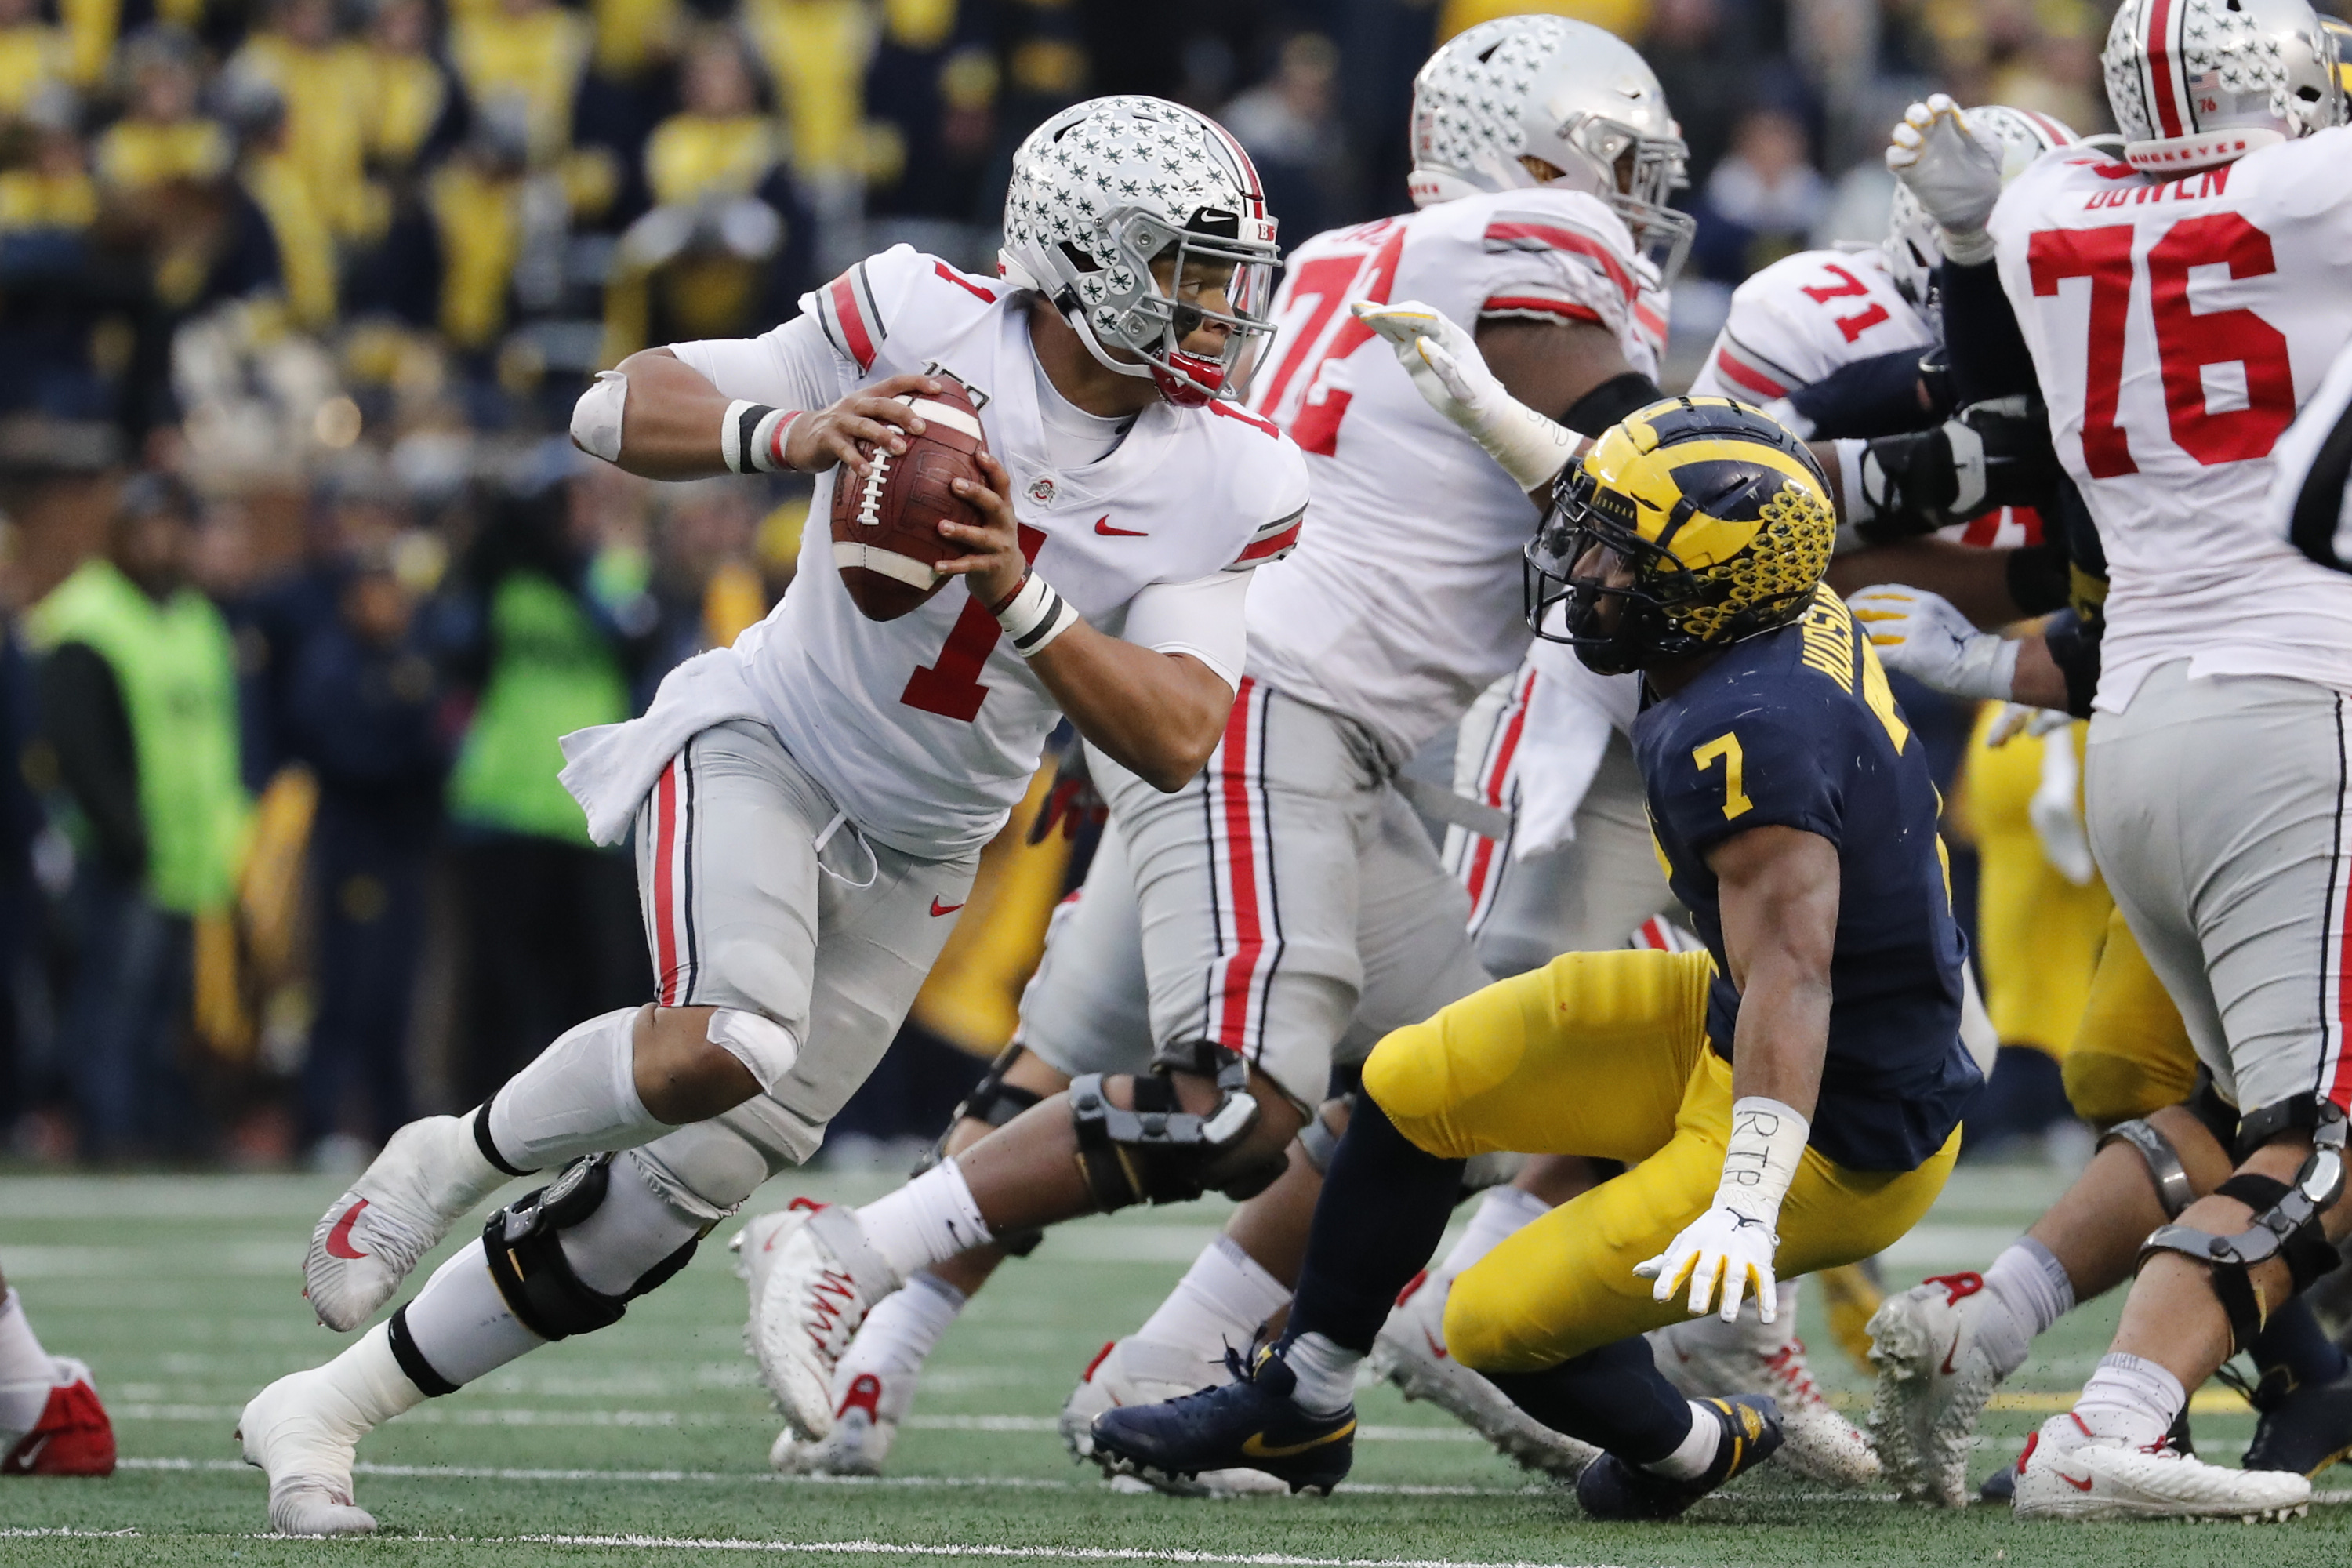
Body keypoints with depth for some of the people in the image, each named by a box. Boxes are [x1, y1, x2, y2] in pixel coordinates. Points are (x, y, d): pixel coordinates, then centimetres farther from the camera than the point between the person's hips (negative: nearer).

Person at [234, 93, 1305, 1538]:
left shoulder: (1234, 488, -9)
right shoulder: (925, 325, -16)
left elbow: (1176, 743, -17)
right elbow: (614, 413, -13)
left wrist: (1020, 596, -30)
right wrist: (794, 432, -33)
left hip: (915, 856, 4)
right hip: (763, 742, -4)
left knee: (671, 1201, 0)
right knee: (729, 1041, -33)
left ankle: (324, 1411, 12)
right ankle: (457, 1156, -4)